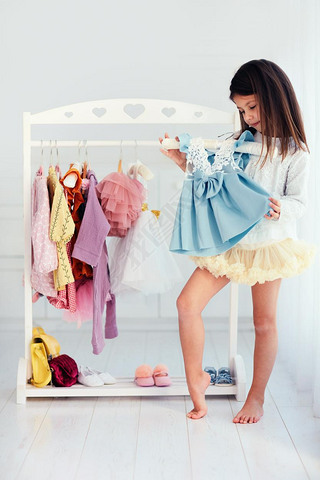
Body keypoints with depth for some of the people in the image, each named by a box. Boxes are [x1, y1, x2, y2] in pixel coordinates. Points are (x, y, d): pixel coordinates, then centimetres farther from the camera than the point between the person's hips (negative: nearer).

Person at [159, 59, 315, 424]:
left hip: (269, 243, -4)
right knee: (187, 304, -5)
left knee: (264, 322, 7)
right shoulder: (237, 141, 5)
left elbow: (299, 201, -8)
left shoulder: (294, 151, -6)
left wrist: (279, 208, -30)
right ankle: (196, 378, 13)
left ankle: (256, 397, 24)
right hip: (228, 240, 4)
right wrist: (181, 160, -2)